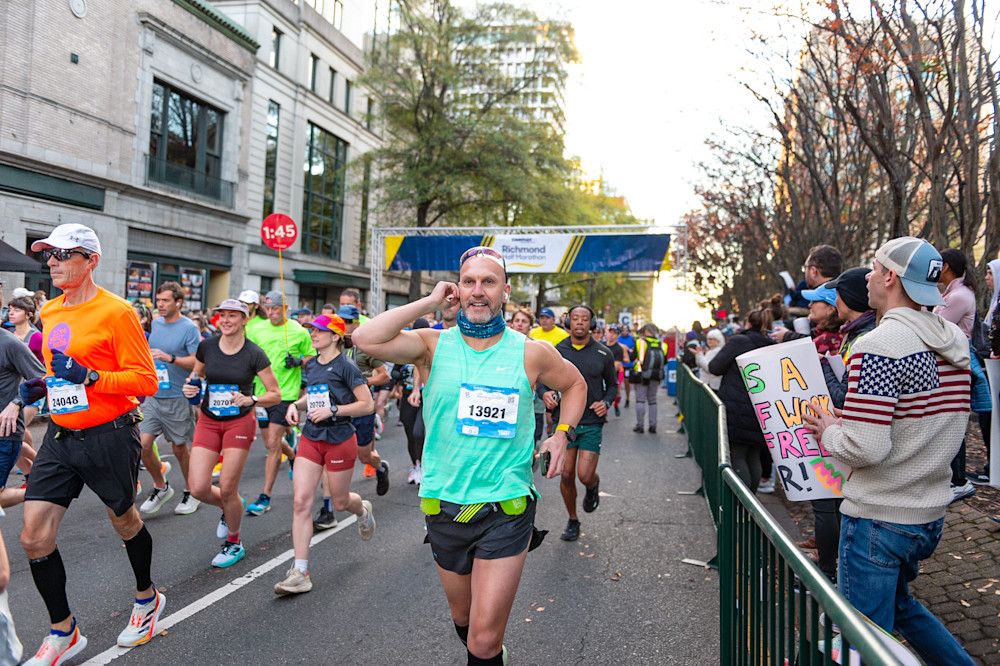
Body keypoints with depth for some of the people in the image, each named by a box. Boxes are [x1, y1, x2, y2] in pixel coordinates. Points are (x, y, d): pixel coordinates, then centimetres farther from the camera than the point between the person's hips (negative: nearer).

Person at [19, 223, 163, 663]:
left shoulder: (115, 311, -14)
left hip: (109, 437, -6)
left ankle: (148, 599, 40)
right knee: (34, 538, 1)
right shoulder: (49, 313, 9)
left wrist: (89, 377, -26)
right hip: (61, 436, 6)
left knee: (125, 522, 14)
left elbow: (146, 380, -16)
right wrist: (40, 387, 8)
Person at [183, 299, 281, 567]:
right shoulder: (206, 346, -2)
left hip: (239, 422, -3)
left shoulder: (254, 354, -11)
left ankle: (234, 543, 21)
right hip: (208, 421, 3)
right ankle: (230, 508, 31)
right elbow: (196, 375, 17)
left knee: (227, 488, -4)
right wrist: (190, 387, -5)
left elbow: (276, 394, -8)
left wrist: (251, 399, -26)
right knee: (198, 488, -5)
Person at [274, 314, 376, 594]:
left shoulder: (345, 366, -12)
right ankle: (300, 573, -2)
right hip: (310, 438, 5)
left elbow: (367, 405, -14)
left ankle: (363, 510, 50)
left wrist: (332, 410, -21)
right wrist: (296, 405, 3)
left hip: (339, 440, -5)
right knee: (301, 501, -7)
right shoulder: (311, 365, 8)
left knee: (340, 502, 11)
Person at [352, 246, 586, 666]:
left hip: (505, 509, -2)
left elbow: (575, 384, 16)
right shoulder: (433, 345, -3)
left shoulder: (531, 353, -2)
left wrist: (562, 434, 3)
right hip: (443, 505, 2)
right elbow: (366, 340, -20)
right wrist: (429, 303, -13)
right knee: (462, 617, 24)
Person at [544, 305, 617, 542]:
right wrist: (546, 394, -13)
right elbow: (545, 381, 9)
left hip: (592, 422, -1)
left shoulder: (603, 354, 0)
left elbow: (612, 385, 11)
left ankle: (594, 486, 29)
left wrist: (606, 402, -9)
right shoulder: (557, 351, 0)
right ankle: (573, 521, 26)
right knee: (566, 475, 3)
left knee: (585, 475, -10)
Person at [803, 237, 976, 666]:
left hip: (878, 518, -8)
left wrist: (830, 433, -6)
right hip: (932, 512, 8)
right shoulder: (955, 341, 4)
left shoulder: (876, 348, -22)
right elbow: (947, 425, 15)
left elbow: (866, 448, -27)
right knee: (898, 603, 30)